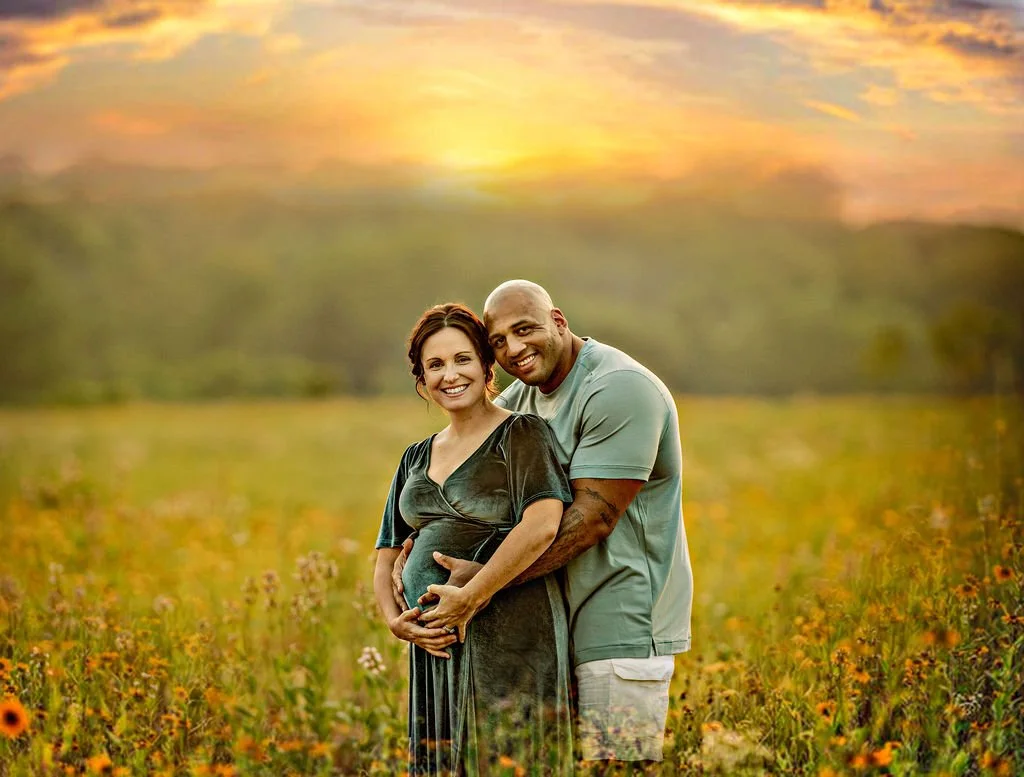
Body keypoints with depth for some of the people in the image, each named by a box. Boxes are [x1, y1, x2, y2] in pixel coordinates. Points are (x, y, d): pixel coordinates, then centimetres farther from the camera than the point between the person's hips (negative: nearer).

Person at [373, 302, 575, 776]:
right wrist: (394, 619, 1)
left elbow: (542, 525, -20)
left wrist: (468, 599, -19)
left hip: (509, 637, -7)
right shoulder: (416, 458, 18)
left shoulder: (520, 435, -4)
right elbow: (388, 552, 20)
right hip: (435, 646, 7)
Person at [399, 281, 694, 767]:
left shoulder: (618, 389, -16)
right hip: (560, 625, 8)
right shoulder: (520, 397, 12)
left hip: (624, 626, -8)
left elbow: (593, 518, -21)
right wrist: (415, 545, -7)